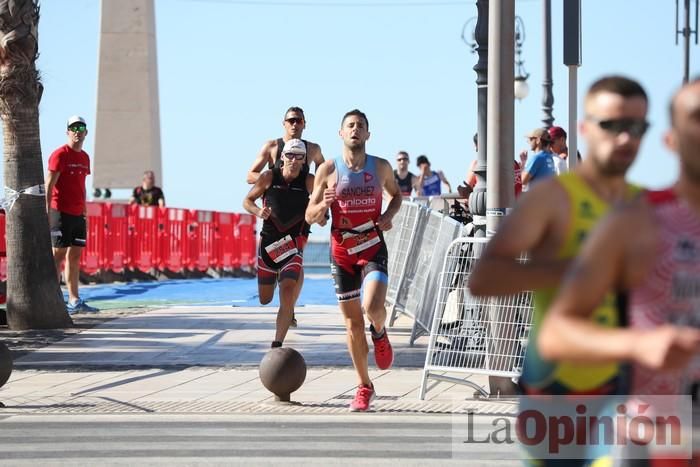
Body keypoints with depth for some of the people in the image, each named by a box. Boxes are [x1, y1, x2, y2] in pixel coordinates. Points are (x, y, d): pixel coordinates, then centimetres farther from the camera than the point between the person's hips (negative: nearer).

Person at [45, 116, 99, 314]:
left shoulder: (84, 158, 16)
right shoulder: (60, 155, -7)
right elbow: (49, 186, -11)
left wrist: (85, 213, 18)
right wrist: (48, 213, -18)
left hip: (77, 214, 7)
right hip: (61, 212, -7)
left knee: (75, 256, 7)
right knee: (58, 255, -6)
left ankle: (74, 301, 10)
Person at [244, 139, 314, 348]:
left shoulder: (309, 182, -7)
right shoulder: (269, 177, -4)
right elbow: (247, 200, 7)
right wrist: (258, 211, -14)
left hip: (293, 243, -2)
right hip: (268, 241, 2)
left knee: (286, 296, -19)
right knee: (265, 299, 17)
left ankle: (277, 345, -11)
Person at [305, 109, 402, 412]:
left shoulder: (381, 167, 2)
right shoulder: (328, 170, -1)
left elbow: (395, 194, 21)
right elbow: (310, 217, 2)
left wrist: (389, 215, 0)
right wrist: (323, 204, -20)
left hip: (373, 247, -1)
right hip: (342, 251, 1)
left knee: (373, 307, -25)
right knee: (352, 323, 4)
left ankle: (380, 334, 13)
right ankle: (364, 386, 20)